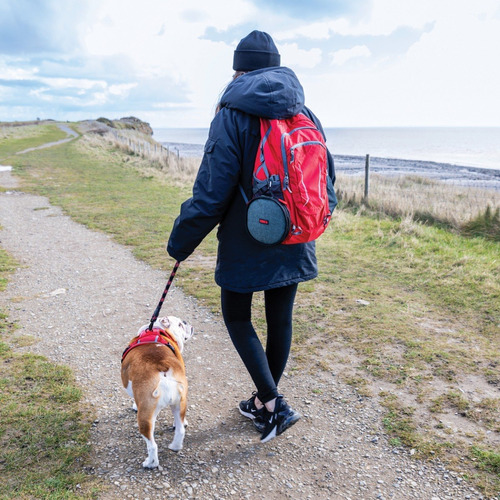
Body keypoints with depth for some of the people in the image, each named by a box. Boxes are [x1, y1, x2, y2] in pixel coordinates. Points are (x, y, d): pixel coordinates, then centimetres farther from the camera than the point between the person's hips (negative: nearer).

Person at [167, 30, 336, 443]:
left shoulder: (232, 117, -12)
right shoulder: (306, 115, 5)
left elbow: (212, 192, -15)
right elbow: (327, 178, 11)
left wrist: (181, 242, -4)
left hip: (245, 245, -5)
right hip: (294, 243, 6)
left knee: (237, 318, 13)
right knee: (280, 319, 15)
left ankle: (274, 405, 7)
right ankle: (264, 403, 33)